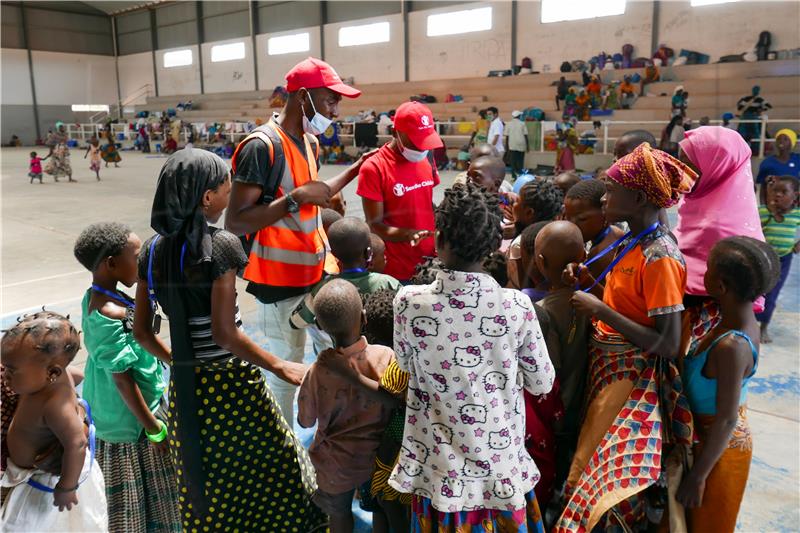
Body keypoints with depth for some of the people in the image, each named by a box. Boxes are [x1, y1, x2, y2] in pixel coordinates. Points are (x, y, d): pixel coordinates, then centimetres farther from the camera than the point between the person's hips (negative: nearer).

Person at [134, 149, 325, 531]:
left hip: (183, 385, 7)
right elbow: (223, 332, -20)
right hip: (228, 383, -6)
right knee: (260, 478, 12)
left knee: (202, 487, 21)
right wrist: (279, 366, -13)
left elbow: (141, 331, 7)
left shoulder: (152, 250, 2)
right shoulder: (220, 245, -17)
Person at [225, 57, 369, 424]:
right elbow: (235, 222, -23)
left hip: (315, 272, 9)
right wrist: (297, 197, -27)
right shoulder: (262, 146, -20)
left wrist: (355, 170, 16)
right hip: (280, 281, -8)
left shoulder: (309, 141, 7)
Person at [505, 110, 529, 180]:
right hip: (521, 145, 0)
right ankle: (520, 174, 0)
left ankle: (514, 176, -3)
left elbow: (507, 136, 2)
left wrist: (506, 147, 8)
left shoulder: (508, 124, 4)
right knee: (520, 161, 8)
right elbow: (525, 135, 0)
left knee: (513, 161, 2)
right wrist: (527, 146, 5)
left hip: (512, 145, 0)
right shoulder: (522, 124, 1)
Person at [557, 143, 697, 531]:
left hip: (630, 380, -9)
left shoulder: (660, 257, -23)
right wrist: (590, 285, -4)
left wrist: (599, 310, -24)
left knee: (604, 477, 5)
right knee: (597, 466, 23)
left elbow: (668, 345, -25)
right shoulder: (634, 243, 5)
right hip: (606, 368, 9)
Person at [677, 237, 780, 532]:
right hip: (710, 437, 7)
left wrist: (697, 476, -18)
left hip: (719, 448, -7)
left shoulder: (732, 346, -33)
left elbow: (727, 420, -27)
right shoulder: (743, 321, -8)